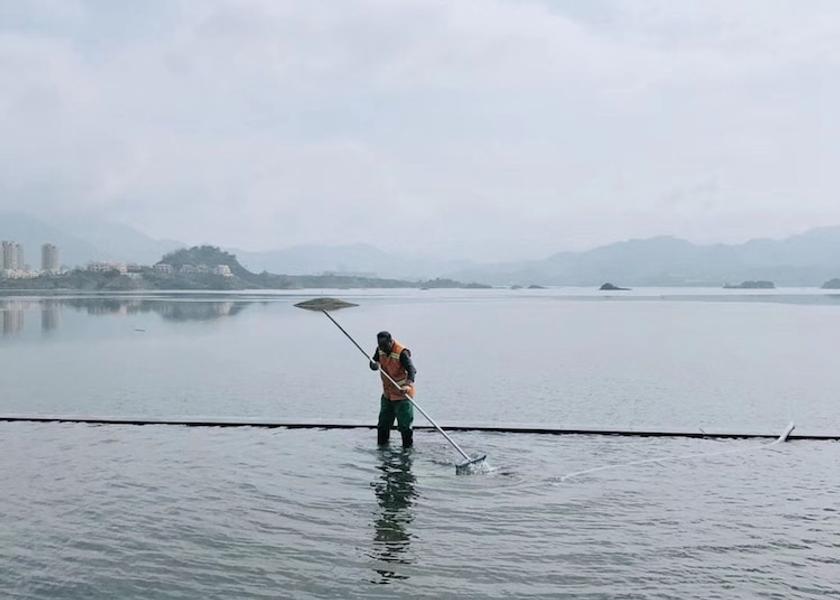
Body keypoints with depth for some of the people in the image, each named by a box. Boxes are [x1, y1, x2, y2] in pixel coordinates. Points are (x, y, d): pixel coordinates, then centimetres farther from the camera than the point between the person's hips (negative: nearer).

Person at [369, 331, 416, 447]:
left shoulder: (402, 352, -23)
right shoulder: (380, 349, -1)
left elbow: (411, 370, -32)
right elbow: (373, 362, 4)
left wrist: (408, 385, -49)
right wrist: (374, 364, -22)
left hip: (402, 395, -7)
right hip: (387, 394, 7)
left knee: (405, 424, -7)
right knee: (383, 424, 16)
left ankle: (408, 447, 5)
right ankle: (381, 447, 30)